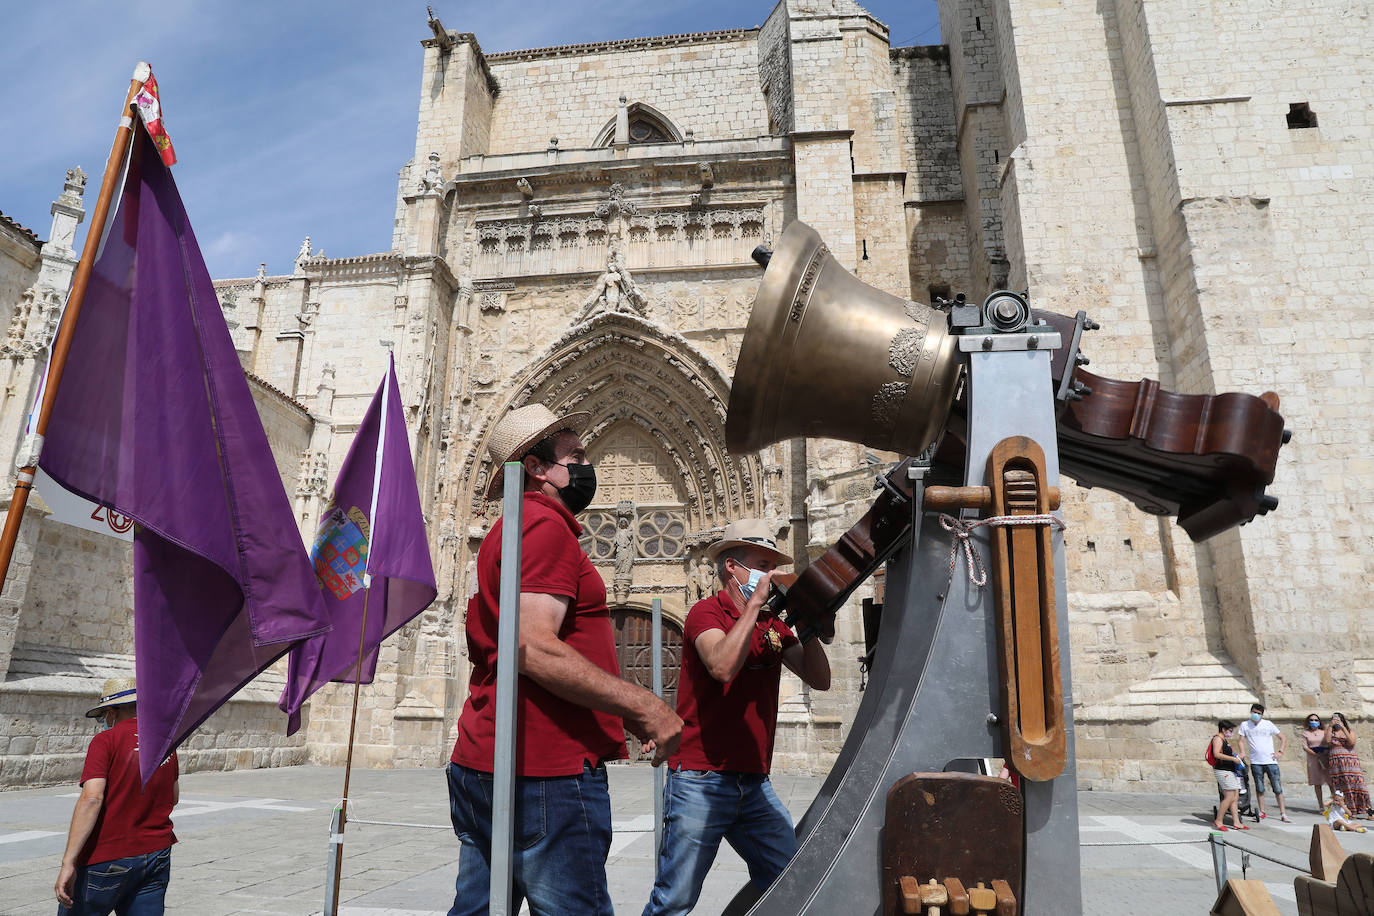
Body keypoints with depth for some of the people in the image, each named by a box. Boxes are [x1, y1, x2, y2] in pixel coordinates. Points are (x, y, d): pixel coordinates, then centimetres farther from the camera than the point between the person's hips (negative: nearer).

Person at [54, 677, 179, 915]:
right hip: (158, 856, 5)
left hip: (108, 859, -5)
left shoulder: (106, 740, -8)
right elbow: (173, 798, 18)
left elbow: (91, 798, -19)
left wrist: (68, 863, -20)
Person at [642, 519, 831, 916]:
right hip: (700, 781, -6)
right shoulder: (706, 612, -6)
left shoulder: (773, 625, 13)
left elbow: (820, 680, 6)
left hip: (755, 785, 6)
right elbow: (723, 666, -25)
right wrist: (755, 603, -18)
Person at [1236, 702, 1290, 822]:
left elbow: (1283, 738, 10)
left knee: (1278, 788, -1)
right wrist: (1243, 752, -9)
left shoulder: (1268, 724, 5)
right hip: (1255, 762, 1)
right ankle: (1262, 813, 14)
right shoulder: (1245, 725, 6)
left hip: (1271, 761, 0)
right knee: (1259, 789, 6)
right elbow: (1242, 741, 7)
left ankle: (1283, 814, 5)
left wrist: (1280, 752, -1)